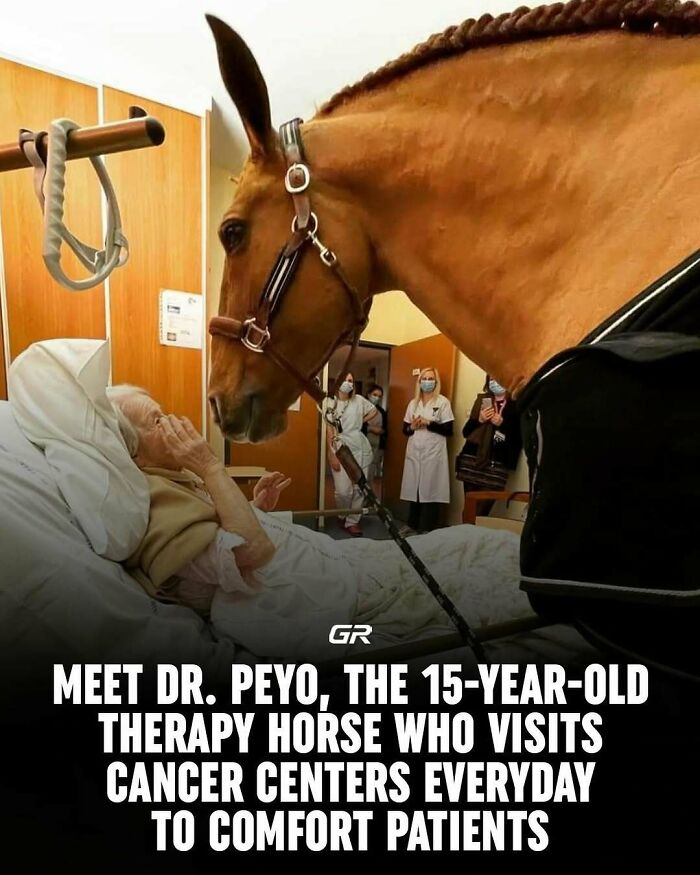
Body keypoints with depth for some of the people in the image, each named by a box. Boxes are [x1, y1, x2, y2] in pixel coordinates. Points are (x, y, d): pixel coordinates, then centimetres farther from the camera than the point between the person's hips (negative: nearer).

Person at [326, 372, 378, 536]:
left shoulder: (359, 400, 8)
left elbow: (374, 411, 26)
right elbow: (329, 430, -7)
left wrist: (361, 422, 12)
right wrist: (332, 454, -13)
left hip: (361, 448, 4)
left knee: (359, 488, 1)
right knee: (343, 490, -10)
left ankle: (352, 521, 14)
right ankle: (343, 517, 18)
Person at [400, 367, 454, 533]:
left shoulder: (443, 402, -1)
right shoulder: (413, 403, 13)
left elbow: (448, 430, -6)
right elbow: (405, 429, 14)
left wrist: (428, 423, -15)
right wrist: (412, 427, -6)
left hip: (433, 454, -4)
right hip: (414, 453, 4)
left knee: (430, 491, -5)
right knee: (414, 490, 6)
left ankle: (427, 530, 3)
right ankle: (413, 526, 18)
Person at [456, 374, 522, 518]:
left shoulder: (515, 405, 0)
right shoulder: (482, 400, 11)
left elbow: (519, 439, -3)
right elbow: (465, 432, 11)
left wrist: (502, 424, -13)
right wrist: (479, 420, -5)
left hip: (496, 465, -3)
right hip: (471, 460, 3)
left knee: (480, 513, -7)